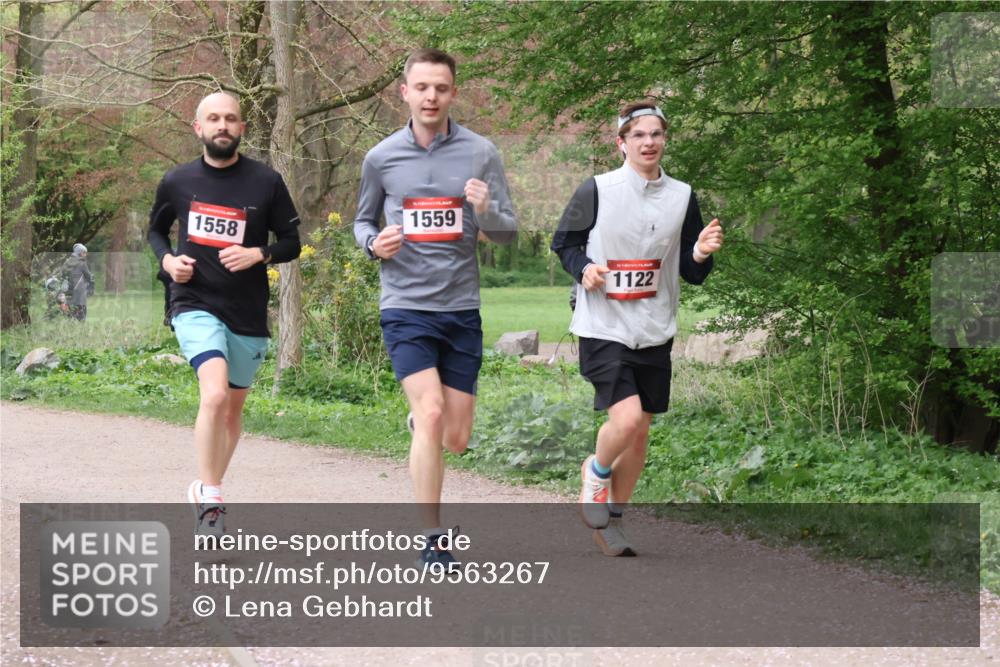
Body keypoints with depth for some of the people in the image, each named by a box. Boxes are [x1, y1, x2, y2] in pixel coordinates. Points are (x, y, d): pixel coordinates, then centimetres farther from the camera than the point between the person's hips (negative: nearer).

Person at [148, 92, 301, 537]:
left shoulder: (266, 182, -2)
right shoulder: (177, 182, 1)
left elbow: (291, 243, 4)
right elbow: (156, 228, 18)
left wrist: (258, 254, -16)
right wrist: (168, 260, -2)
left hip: (247, 315, 2)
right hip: (195, 305, -2)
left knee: (232, 408, 15)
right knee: (214, 395, -24)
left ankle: (208, 492, 36)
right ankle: (209, 498, -13)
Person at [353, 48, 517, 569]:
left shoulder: (480, 153, 0)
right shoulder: (381, 158, 2)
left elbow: (508, 233, 2)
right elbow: (363, 221, 17)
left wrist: (486, 211, -20)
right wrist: (374, 244, -7)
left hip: (462, 309, 2)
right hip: (405, 307, -2)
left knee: (456, 439, 5)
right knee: (431, 414, -18)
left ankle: (418, 422, 42)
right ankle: (432, 540, -9)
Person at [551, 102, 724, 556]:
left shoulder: (682, 197, 5)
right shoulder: (596, 191, -5)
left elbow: (692, 274, 9)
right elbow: (563, 242, 6)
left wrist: (702, 253, -13)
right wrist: (583, 269, -13)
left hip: (654, 333, 4)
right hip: (603, 328, -4)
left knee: (640, 432, 7)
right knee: (626, 419, -21)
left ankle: (610, 520, 25)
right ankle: (596, 473, 12)